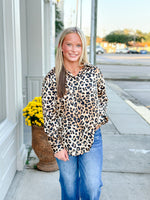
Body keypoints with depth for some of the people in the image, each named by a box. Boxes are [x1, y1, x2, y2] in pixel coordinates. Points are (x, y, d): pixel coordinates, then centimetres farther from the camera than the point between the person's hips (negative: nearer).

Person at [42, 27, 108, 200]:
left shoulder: (94, 72, -4)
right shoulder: (52, 78, -9)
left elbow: (103, 98, 14)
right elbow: (48, 115, -7)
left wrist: (99, 119, 1)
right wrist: (56, 146, -8)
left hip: (92, 139, 1)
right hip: (65, 141, 0)